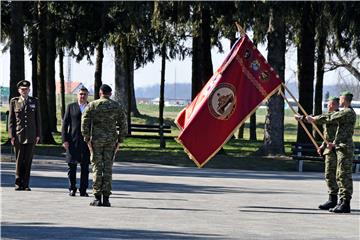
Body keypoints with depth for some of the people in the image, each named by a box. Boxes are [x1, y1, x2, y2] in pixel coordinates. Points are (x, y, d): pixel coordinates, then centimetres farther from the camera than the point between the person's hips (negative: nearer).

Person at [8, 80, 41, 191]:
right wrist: (12, 135, -3)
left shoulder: (34, 101, 9)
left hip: (31, 136, 1)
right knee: (19, 160, 1)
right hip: (18, 135, -1)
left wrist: (38, 135, 3)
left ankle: (25, 184, 4)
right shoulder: (14, 101, 4)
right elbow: (11, 119, 3)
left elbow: (37, 119, 9)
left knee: (28, 160, -1)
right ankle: (18, 184, 10)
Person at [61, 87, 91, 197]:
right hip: (73, 141, -1)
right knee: (72, 165, 2)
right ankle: (72, 189, 11)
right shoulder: (71, 107, 6)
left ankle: (83, 190, 5)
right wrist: (65, 140, -4)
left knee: (85, 166, 1)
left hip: (86, 141, 1)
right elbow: (65, 124, 4)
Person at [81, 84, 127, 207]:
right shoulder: (117, 106, 5)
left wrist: (87, 140, -1)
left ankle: (97, 198, -1)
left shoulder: (92, 105, -1)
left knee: (97, 167, 2)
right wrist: (119, 141, 9)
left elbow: (84, 124, -5)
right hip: (111, 140, 2)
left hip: (96, 139, -2)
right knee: (108, 168, 5)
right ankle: (106, 198, 3)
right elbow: (123, 125, 4)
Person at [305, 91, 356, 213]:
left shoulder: (348, 112, -14)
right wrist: (334, 143, 18)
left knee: (344, 175, -10)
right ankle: (342, 202, 15)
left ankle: (345, 204, -11)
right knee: (340, 176, 12)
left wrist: (313, 120, -3)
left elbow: (329, 119, -13)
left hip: (345, 148, -11)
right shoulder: (347, 112, 19)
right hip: (342, 147, 11)